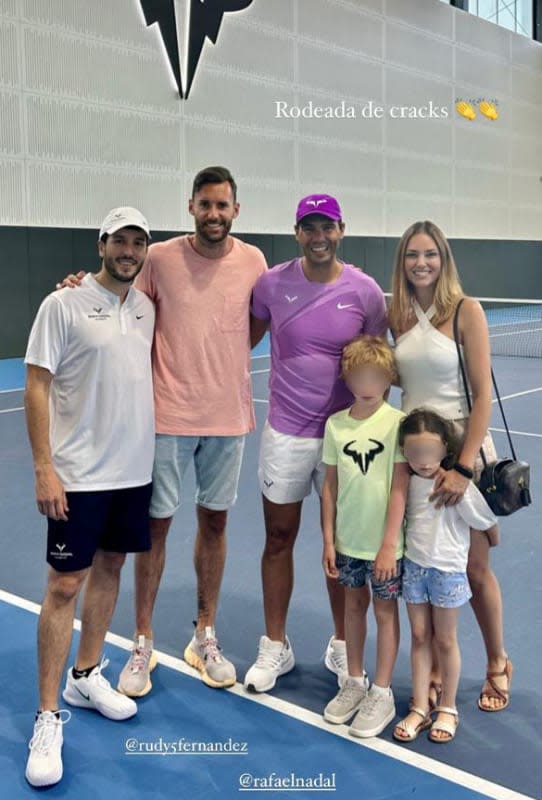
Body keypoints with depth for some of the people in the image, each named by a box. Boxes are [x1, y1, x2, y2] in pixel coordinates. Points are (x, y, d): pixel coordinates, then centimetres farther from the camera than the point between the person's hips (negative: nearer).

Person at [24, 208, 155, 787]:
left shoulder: (146, 308, 7)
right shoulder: (63, 304, -9)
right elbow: (36, 386, -11)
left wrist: (148, 447, 12)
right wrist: (43, 468, -16)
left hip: (134, 470, 6)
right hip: (78, 475, -6)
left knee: (109, 569, 15)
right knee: (64, 587, -2)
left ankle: (85, 676, 33)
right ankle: (48, 718, 8)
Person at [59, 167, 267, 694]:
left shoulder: (252, 261, 0)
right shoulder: (160, 258, -7)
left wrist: (222, 366, 3)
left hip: (228, 417, 3)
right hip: (168, 416, -2)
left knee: (214, 521, 12)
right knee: (156, 524, 4)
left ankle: (204, 638, 28)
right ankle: (142, 645, 20)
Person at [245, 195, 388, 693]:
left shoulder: (365, 291, -4)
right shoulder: (272, 284, -4)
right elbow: (246, 337, 11)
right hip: (285, 434, 1)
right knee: (279, 539, 9)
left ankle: (342, 646, 29)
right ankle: (275, 647, 26)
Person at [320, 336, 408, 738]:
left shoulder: (397, 423, -13)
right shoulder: (336, 424, -2)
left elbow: (400, 487, -13)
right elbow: (331, 485, 3)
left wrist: (389, 545, -14)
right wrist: (328, 540, 3)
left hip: (384, 543, -4)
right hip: (348, 540, 4)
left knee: (385, 612, 10)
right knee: (354, 606, 18)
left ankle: (382, 694, 24)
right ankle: (355, 682, 35)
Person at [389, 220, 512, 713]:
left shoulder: (466, 311, -9)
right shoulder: (397, 316, 4)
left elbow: (483, 396, -13)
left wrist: (464, 467, -19)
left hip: (462, 449, -3)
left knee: (475, 569, 6)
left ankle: (498, 664, 30)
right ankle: (435, 671, 24)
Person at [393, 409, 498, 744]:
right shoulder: (409, 479, -5)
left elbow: (484, 520, -15)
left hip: (448, 570, -4)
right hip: (413, 565, 4)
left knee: (445, 640, 11)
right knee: (420, 637, 12)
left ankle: (448, 709, 28)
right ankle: (420, 709, 23)